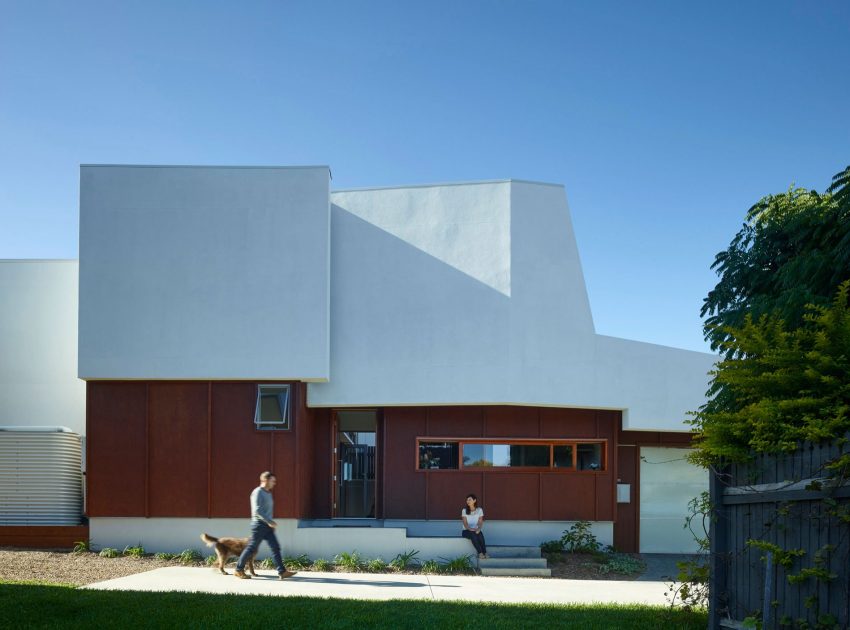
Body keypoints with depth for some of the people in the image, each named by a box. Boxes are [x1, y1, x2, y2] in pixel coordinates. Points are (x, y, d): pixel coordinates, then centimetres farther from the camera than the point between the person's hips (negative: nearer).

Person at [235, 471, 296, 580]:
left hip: (268, 526, 8)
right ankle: (239, 570, 13)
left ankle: (282, 572, -6)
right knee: (251, 548, 0)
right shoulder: (257, 492, -11)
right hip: (259, 525, -8)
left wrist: (271, 522, 16)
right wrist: (269, 521, -21)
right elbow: (257, 510, -21)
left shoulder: (268, 493, 16)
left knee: (275, 547, -1)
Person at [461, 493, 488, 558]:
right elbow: (465, 523, -9)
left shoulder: (479, 510, 3)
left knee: (480, 534, -35)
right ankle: (480, 553, -36)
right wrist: (470, 529, -27)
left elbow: (480, 522, -3)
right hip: (466, 531, -1)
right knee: (473, 534, -36)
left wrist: (478, 529, -24)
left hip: (476, 530, 1)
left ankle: (485, 553, -35)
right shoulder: (464, 510, -2)